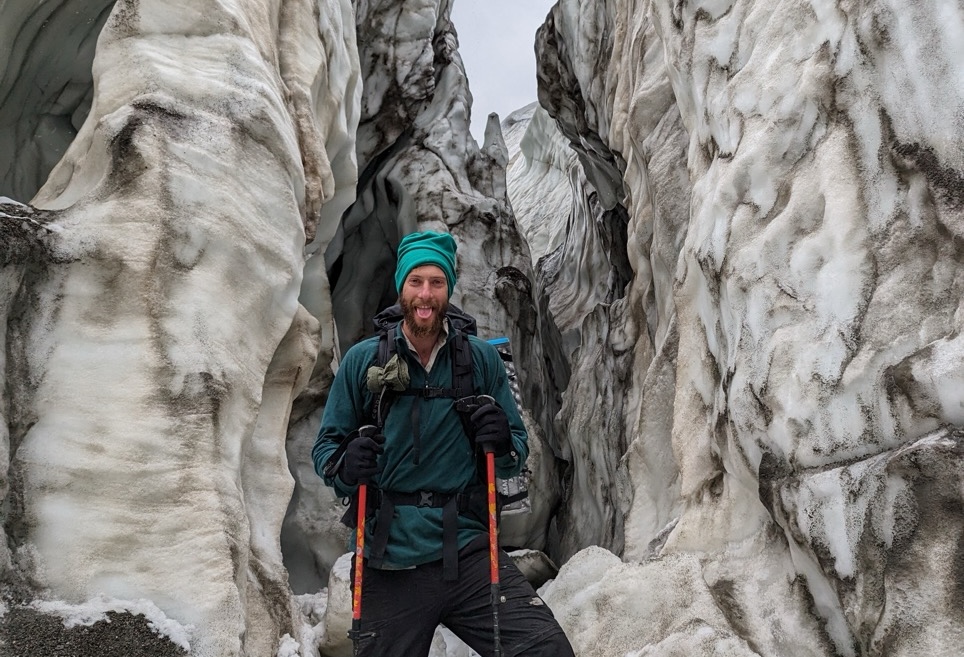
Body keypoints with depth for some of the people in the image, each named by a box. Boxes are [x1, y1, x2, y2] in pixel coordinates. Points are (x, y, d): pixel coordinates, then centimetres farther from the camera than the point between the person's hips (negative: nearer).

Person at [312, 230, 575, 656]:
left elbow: (519, 449, 8)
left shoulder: (481, 359, 2)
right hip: (389, 564, 1)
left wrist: (503, 443, -15)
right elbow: (326, 445, 6)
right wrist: (347, 466, -16)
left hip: (466, 547, 0)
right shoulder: (362, 360, 1)